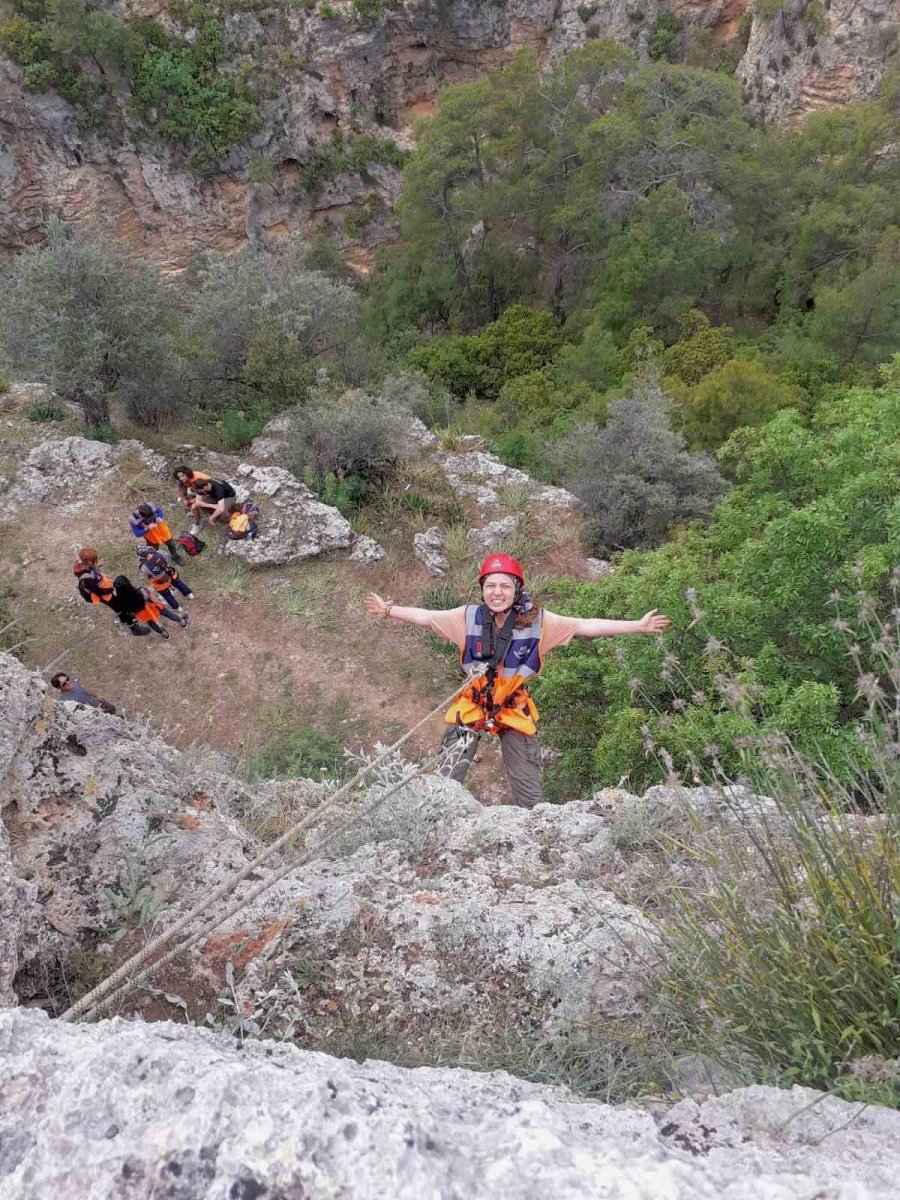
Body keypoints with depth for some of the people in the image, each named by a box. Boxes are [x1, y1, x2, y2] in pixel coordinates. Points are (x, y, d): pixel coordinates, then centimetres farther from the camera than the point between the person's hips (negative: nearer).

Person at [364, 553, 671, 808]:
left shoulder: (537, 621, -16)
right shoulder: (469, 617, -13)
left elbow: (585, 626, -16)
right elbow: (426, 617, 0)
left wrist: (638, 626, -18)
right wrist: (388, 610, 3)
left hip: (515, 711, 0)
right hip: (472, 706, 1)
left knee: (529, 793, 8)